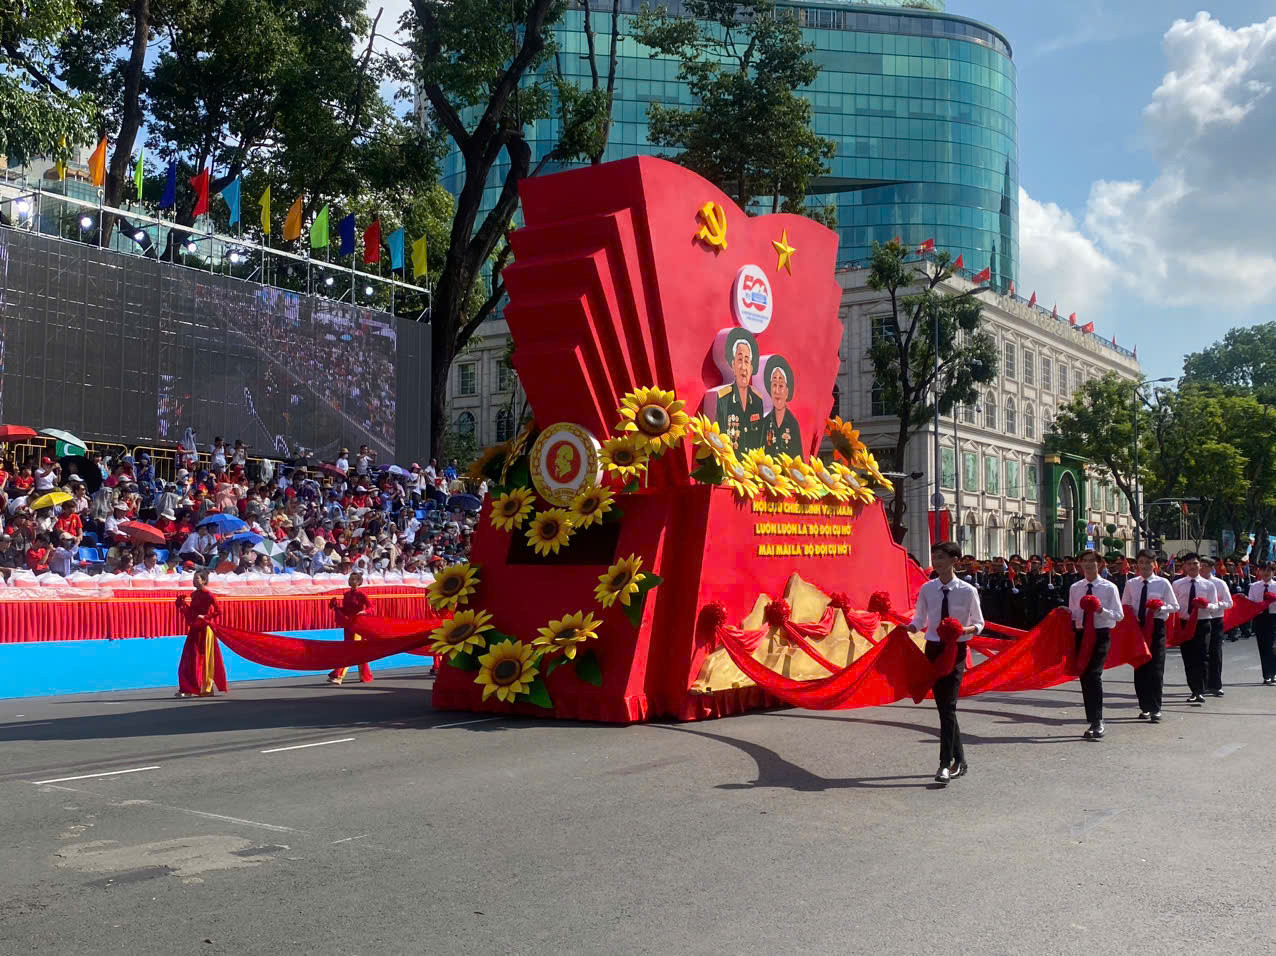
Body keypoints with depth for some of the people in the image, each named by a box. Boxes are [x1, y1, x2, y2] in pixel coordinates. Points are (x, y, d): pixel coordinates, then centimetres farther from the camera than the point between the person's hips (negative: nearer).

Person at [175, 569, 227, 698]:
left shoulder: (207, 594, -11)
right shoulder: (194, 594, 11)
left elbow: (218, 611, -15)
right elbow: (191, 612, 16)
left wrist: (205, 617, -18)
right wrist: (183, 604, 3)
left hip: (204, 630, -7)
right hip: (194, 630, 7)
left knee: (204, 659, -1)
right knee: (189, 659, 6)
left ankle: (206, 689, 6)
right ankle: (187, 689, 12)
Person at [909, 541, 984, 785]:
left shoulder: (967, 591, -8)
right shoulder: (927, 589, 1)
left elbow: (979, 623, 2)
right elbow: (919, 621, 7)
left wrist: (965, 629, -19)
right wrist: (906, 628, -14)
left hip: (956, 650, -4)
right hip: (933, 649, 4)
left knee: (948, 706, -12)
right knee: (943, 706, 9)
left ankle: (946, 764, -10)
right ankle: (959, 761, 22)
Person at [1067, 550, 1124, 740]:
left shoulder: (1109, 587, -1)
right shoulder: (1075, 588, 11)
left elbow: (1119, 615, -4)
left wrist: (1102, 610, -21)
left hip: (1101, 634, -5)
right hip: (1081, 634, 5)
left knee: (1094, 675, -19)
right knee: (1084, 678, 6)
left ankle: (1097, 723, -18)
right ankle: (1093, 722, 16)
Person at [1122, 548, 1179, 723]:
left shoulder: (1163, 583, 1)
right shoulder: (1131, 584, 8)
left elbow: (1174, 606, 3)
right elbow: (1124, 606, 17)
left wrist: (1161, 608, -16)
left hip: (1156, 626, -3)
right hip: (1137, 627, 3)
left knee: (1156, 669, -7)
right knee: (1139, 669, 5)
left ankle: (1155, 709, -3)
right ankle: (1144, 707, 16)